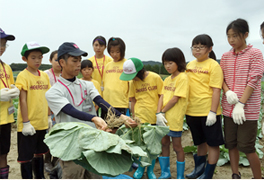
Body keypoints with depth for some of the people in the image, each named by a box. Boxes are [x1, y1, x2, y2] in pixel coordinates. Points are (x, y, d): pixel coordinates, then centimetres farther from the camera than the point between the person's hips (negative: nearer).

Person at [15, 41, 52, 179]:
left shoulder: (44, 76, 7)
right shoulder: (23, 76, -10)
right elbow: (22, 100, -13)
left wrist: (48, 117, 12)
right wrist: (25, 122, -15)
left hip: (42, 123, 6)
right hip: (28, 124, -6)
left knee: (39, 152, 21)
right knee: (26, 157, 6)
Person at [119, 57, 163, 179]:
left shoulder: (155, 78, -8)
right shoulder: (133, 83, 1)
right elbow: (133, 100, 7)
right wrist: (133, 116, 4)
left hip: (154, 117, -1)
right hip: (140, 117, 2)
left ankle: (150, 170, 27)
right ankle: (140, 168, 29)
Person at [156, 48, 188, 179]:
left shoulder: (182, 77, -12)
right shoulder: (167, 79, 12)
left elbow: (175, 99, -17)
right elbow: (162, 97, 4)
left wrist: (163, 112, -10)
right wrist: (158, 114, -9)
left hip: (174, 118, -7)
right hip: (163, 117, 7)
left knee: (177, 146, 4)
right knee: (164, 143, 15)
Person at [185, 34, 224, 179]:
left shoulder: (213, 65, -9)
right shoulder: (190, 65, 9)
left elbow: (216, 90, -14)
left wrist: (212, 112, -18)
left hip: (208, 112, -6)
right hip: (192, 111, 6)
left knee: (212, 143, 7)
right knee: (200, 142, 21)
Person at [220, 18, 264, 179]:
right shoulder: (226, 56, 10)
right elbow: (221, 78, 10)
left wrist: (241, 104, -17)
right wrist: (228, 91, -12)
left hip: (247, 109, -5)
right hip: (229, 108, 5)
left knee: (247, 147, -2)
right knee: (231, 144, 11)